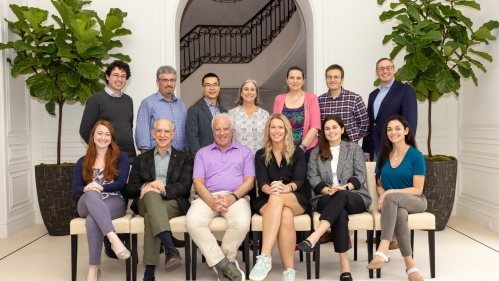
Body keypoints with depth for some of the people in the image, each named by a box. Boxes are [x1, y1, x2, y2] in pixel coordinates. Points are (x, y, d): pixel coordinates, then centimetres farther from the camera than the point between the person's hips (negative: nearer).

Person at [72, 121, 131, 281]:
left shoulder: (121, 158, 9)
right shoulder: (82, 162, 16)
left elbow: (121, 183, -4)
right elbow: (75, 189, 5)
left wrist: (101, 187, -23)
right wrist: (86, 189, -20)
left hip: (115, 203, -2)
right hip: (88, 205, 2)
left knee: (92, 220, -36)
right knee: (91, 194, -38)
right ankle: (114, 238, -49)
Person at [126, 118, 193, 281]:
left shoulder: (184, 158, 15)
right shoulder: (141, 159, 20)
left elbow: (185, 186, -2)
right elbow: (130, 189, 9)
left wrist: (162, 189, -20)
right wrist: (147, 185, -14)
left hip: (174, 203, -1)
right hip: (146, 204, 1)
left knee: (151, 216, -35)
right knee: (151, 194, -37)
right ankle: (170, 248, -49)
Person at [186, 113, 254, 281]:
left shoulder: (245, 152, 17)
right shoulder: (202, 153, 19)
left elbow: (249, 181, 6)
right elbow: (198, 182, 7)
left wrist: (233, 197, -14)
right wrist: (211, 201, -14)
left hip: (236, 197, -1)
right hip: (208, 197, 1)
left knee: (242, 223, -34)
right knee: (192, 222, -31)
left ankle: (220, 262, -7)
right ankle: (224, 263, -18)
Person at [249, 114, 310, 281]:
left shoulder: (298, 153, 11)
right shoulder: (261, 155, 12)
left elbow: (299, 180, -3)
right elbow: (261, 182, -1)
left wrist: (286, 188, -28)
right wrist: (270, 189, -27)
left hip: (296, 200, 0)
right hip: (267, 201, 1)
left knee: (277, 199, -38)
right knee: (285, 216, -37)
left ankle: (265, 257, -41)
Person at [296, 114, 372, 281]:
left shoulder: (354, 148, 11)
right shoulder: (316, 152, 15)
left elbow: (361, 175, 1)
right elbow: (312, 177, 4)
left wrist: (344, 188, -18)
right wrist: (327, 190, -15)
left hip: (354, 197, 0)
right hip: (326, 198, 1)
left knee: (340, 197, -38)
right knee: (340, 211, -36)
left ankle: (314, 238, -54)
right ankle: (344, 264, -41)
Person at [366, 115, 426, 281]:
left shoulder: (416, 155, -4)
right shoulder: (383, 154, 8)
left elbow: (417, 190, -7)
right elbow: (379, 184, 15)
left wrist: (391, 192, -20)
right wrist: (382, 196, -8)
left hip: (414, 201, -2)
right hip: (392, 203, 3)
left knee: (392, 198, -38)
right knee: (399, 213, -36)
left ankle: (383, 251, -43)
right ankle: (410, 266, -30)